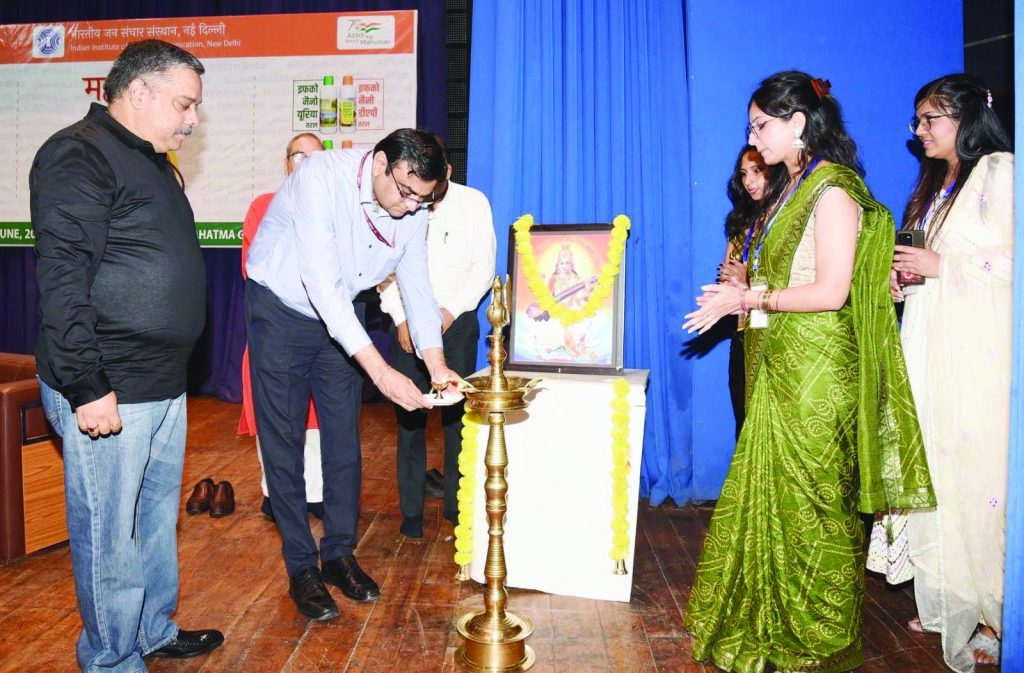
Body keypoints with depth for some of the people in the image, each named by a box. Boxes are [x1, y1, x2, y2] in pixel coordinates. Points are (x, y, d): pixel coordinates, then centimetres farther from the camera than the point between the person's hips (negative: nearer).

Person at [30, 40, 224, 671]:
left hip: (164, 383, 9)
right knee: (110, 533, 3)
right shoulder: (78, 156, -12)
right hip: (107, 392, -9)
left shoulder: (153, 162, 17)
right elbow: (61, 280, -19)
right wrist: (85, 387, -21)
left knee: (158, 516, 19)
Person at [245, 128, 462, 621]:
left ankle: (339, 554, 21)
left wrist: (436, 364, -22)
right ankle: (301, 567, 10)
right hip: (281, 309, -5)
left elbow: (417, 286, -7)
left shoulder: (414, 210, -12)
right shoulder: (321, 177, -31)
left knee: (344, 438, 7)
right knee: (283, 442, -2)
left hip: (340, 317, 5)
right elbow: (321, 283, -38)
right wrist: (380, 370, -44)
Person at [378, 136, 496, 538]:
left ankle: (457, 504, 15)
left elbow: (483, 268, -2)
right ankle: (411, 510, 11)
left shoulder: (473, 203, -1)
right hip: (409, 322, 0)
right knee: (409, 415, 0)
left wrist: (451, 311, -12)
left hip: (457, 320, 0)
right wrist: (401, 318, -9)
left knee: (457, 414, 1)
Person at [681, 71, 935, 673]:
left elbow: (831, 292, -19)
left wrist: (749, 298, -15)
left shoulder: (833, 190, -12)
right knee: (771, 492, 13)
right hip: (778, 363, 9)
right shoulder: (794, 189, 15)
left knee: (809, 498, 3)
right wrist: (739, 296, 6)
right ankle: (777, 623, 28)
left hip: (816, 367, -9)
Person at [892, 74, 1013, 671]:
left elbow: (1012, 258, -16)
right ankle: (947, 603, 18)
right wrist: (903, 277, 8)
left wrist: (943, 266, -15)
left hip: (981, 352, -8)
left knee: (982, 472, -6)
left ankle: (994, 613, 7)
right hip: (931, 347, 8)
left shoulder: (1000, 172, -5)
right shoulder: (934, 184, 20)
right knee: (937, 467, 8)